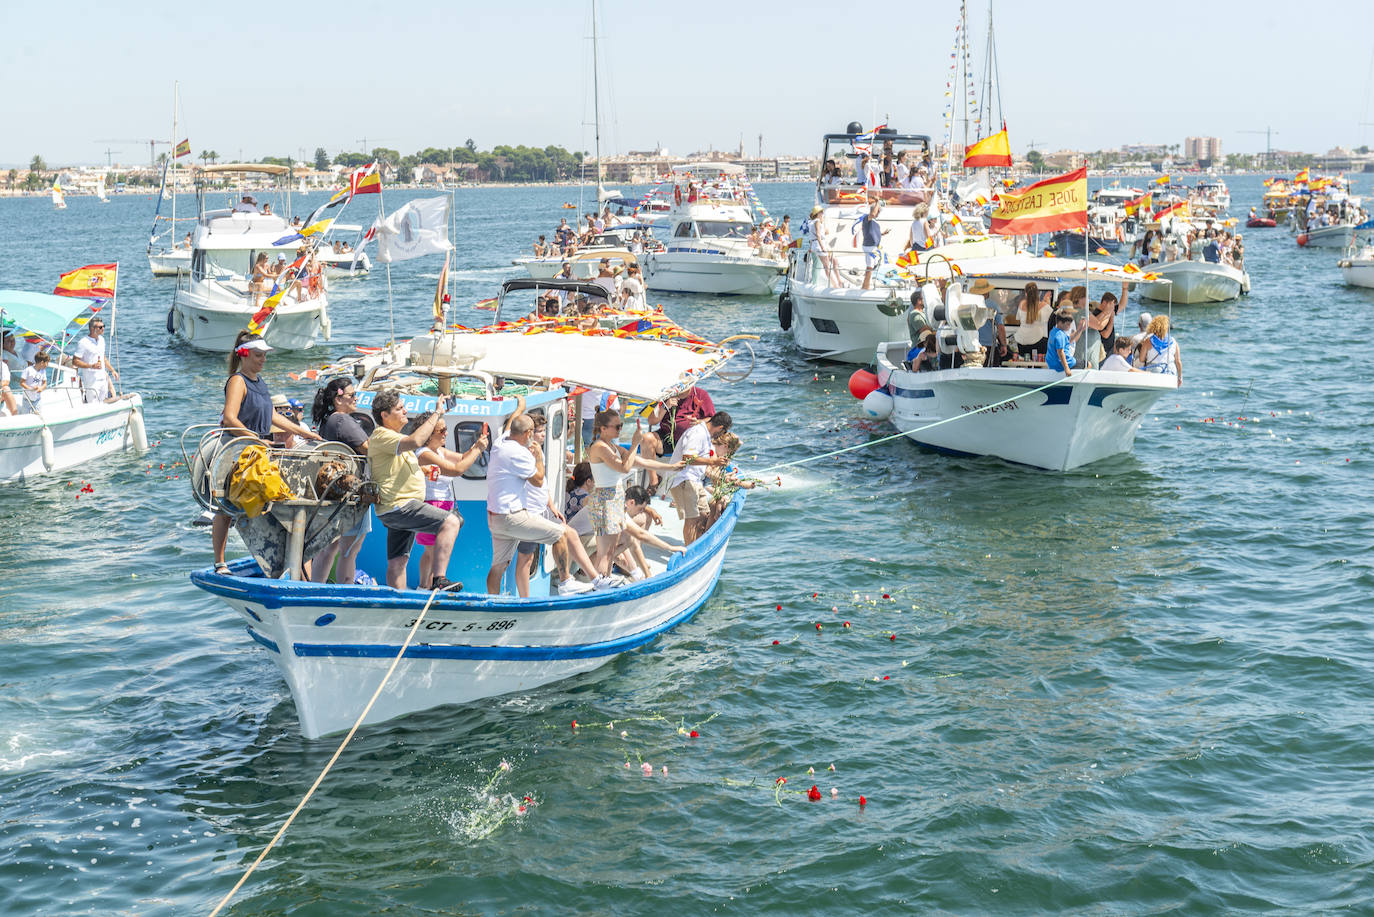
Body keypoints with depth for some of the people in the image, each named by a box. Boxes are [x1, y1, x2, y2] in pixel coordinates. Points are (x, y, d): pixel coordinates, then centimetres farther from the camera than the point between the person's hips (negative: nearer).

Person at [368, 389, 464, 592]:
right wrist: (436, 414, -21)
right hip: (398, 506, -11)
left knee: (397, 562, 10)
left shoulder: (394, 436, 21)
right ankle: (438, 579, -30)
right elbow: (415, 441, -28)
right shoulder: (381, 436, -13)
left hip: (395, 511, 11)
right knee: (450, 522, -21)